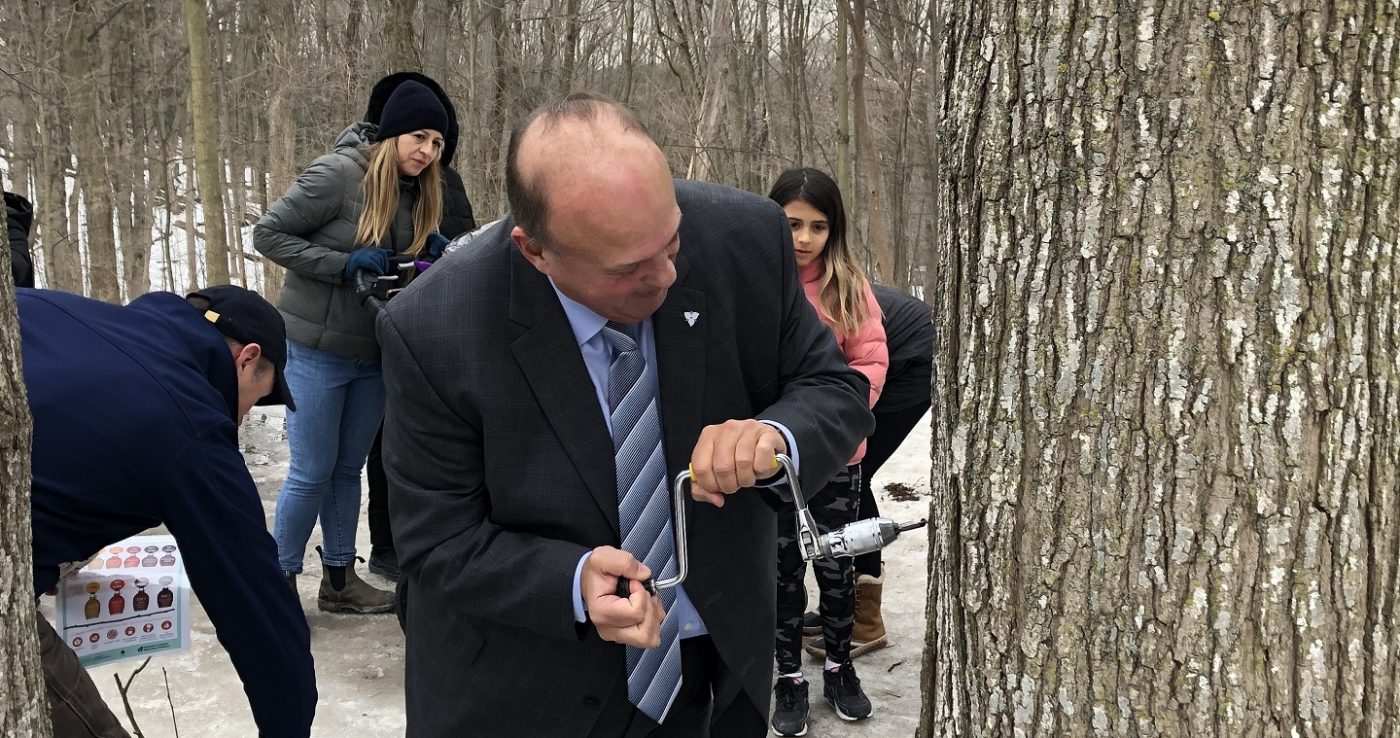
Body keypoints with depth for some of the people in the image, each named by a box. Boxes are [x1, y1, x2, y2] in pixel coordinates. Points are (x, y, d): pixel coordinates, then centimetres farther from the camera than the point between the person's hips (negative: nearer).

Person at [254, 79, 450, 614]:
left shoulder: (416, 190, 4)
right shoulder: (337, 174, -18)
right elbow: (268, 234, -15)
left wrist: (429, 253, -5)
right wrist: (344, 263, -22)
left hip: (372, 356, 7)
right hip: (317, 351, -6)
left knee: (349, 469, 15)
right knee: (312, 473, 1)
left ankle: (339, 580, 27)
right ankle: (281, 583, 18)